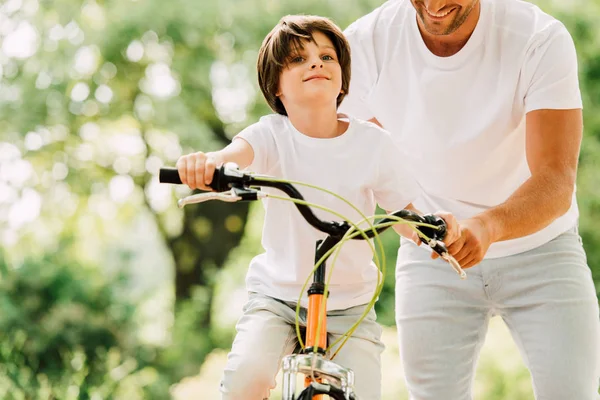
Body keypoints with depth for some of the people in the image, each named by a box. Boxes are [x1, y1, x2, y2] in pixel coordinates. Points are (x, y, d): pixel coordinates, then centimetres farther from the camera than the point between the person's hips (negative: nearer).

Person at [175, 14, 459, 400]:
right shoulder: (272, 134, -9)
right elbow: (236, 153, -31)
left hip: (350, 304, 1)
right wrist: (208, 162, -56)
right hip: (278, 296, -1)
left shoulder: (373, 141, -6)